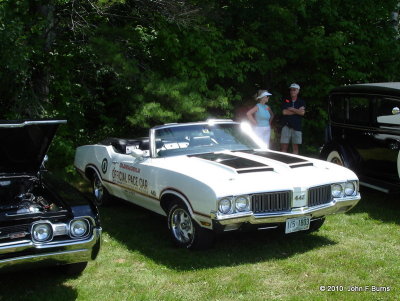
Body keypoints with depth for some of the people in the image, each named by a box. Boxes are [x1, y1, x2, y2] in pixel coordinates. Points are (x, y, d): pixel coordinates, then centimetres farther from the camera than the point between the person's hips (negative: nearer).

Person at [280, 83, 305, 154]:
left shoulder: (301, 102, 9)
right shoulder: (286, 101, 8)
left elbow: (302, 113, -6)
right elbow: (284, 112, -7)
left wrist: (291, 109, -5)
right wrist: (297, 111, -3)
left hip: (297, 127, 1)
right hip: (286, 126, -1)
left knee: (295, 147, 3)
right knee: (284, 147, -3)